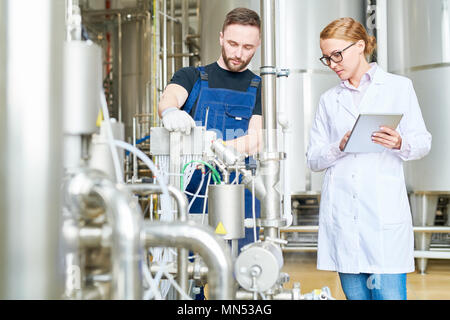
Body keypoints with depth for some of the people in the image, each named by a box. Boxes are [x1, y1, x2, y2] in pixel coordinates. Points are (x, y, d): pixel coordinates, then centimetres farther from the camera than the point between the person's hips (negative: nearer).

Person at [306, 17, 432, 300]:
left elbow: (423, 142, 7)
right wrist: (340, 147, -9)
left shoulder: (399, 87, 9)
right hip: (340, 213, 3)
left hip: (384, 211, -3)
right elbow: (313, 159, 11)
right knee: (355, 293, 7)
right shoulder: (329, 100, 16)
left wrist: (399, 143, -15)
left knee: (389, 293, -9)